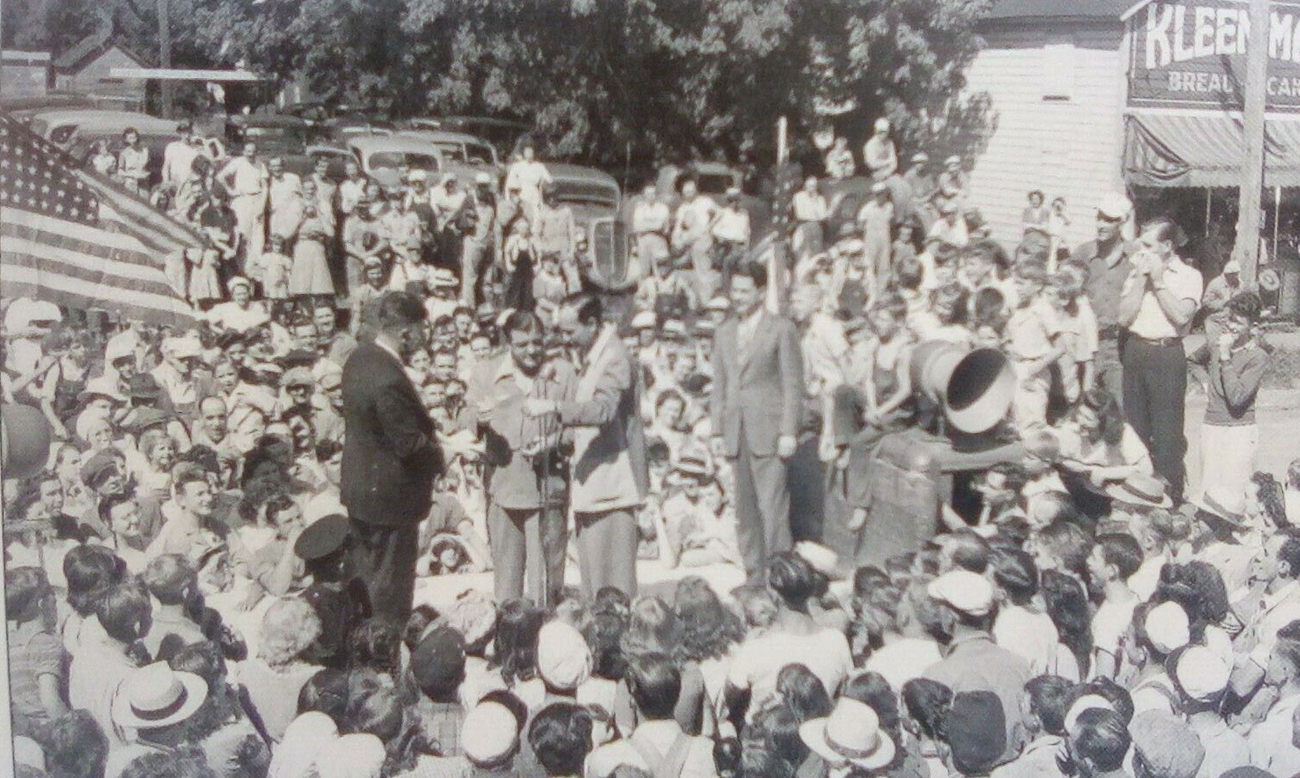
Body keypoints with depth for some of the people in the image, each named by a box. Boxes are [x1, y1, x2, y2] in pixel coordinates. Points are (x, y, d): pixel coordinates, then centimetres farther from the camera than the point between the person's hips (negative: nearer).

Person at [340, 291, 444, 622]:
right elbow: (410, 444, -25)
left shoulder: (359, 358, 0)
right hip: (390, 496, -10)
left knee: (365, 574, 23)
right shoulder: (390, 379, -30)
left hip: (358, 486, 10)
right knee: (391, 585, 6)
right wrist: (440, 457, -6)